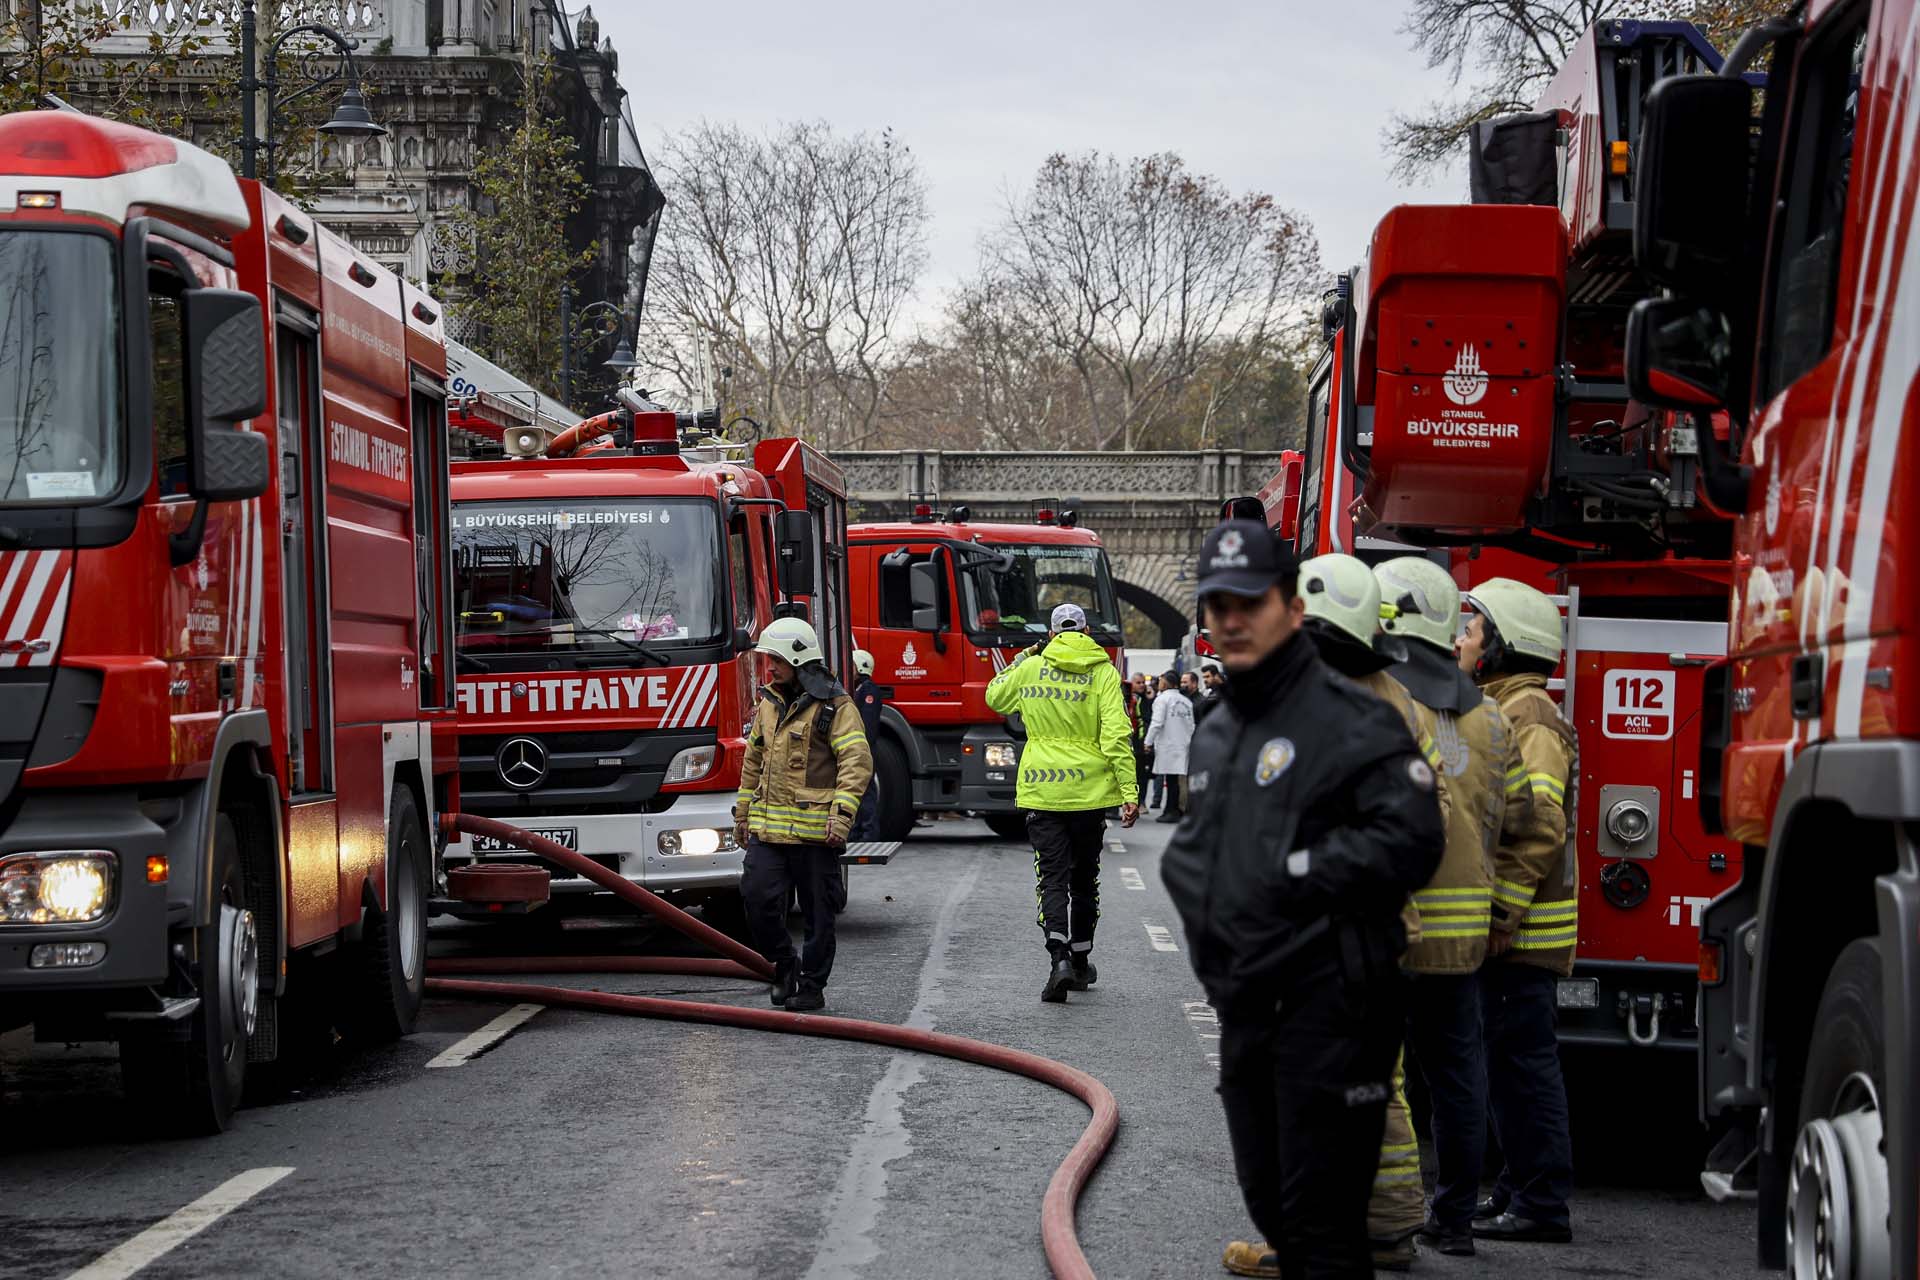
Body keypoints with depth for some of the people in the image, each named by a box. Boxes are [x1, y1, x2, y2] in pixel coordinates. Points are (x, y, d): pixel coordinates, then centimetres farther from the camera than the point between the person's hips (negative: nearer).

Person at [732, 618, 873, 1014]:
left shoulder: (834, 706, -7)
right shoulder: (768, 705, 15)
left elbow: (858, 763, -14)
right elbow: (753, 763, 24)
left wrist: (842, 814, -23)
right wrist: (742, 814, 23)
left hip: (815, 831, -6)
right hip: (768, 828, 6)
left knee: (817, 913, 2)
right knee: (757, 898, -4)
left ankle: (812, 987, 12)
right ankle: (785, 966, 16)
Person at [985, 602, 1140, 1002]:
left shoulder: (1030, 668, 1)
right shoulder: (1102, 672, -4)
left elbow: (995, 698, 21)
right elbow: (1116, 735, -11)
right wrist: (1130, 792, -10)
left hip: (1041, 791, 0)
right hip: (1090, 789, 0)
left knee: (1052, 878, -1)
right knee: (1084, 878, 16)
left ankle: (1059, 957, -21)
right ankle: (1081, 960, 26)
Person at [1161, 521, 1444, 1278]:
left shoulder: (1350, 721, -12)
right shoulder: (1215, 736, 16)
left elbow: (1409, 841, -22)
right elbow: (1191, 848, 28)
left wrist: (1291, 873, -18)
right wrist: (1186, 874, 6)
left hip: (1327, 1008, -9)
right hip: (1245, 1010, 9)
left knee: (1322, 1217, -6)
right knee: (1269, 1202, 17)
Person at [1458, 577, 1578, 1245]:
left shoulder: (1529, 718, -15)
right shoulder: (1497, 711, 19)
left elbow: (1539, 826, -24)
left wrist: (1498, 915, -24)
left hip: (1519, 930, -11)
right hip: (1504, 929, 11)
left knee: (1522, 1059, -8)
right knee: (1508, 1059, 14)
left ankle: (1541, 1205, -5)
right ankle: (1519, 1187, 21)